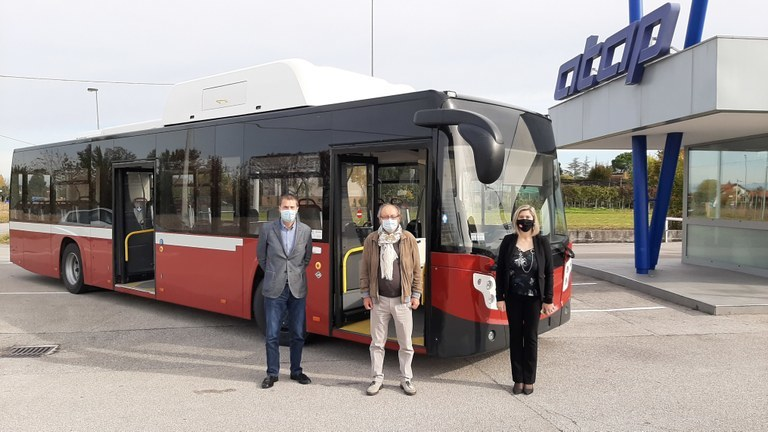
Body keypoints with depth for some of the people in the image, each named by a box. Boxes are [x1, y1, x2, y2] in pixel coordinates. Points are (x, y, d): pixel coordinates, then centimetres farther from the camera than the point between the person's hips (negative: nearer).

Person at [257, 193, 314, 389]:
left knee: (298, 334, 9)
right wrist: (273, 275, 10)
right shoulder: (268, 229, -3)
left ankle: (296, 371, 24)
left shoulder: (306, 231, 1)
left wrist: (297, 274, 11)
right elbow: (261, 256, 8)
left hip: (297, 289, 2)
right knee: (272, 335, 5)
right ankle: (272, 373, 18)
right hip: (274, 290, -1)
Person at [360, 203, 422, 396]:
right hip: (379, 300, 1)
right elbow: (364, 269, 6)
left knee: (406, 343, 8)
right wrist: (365, 294, 2)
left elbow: (416, 269, 3)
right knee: (377, 342, 9)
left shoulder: (408, 239, 0)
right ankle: (377, 378, 22)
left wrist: (416, 295, 1)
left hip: (402, 300, 0)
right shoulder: (371, 240, 2)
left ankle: (406, 379, 22)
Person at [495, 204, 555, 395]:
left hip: (533, 298, -1)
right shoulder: (508, 241, -2)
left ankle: (529, 380, 18)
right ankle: (518, 379, 18)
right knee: (515, 337, 8)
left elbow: (548, 273, -1)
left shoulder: (542, 243, -4)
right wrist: (500, 297, -4)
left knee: (531, 337, 7)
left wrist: (548, 300, -4)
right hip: (513, 297, 1)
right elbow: (500, 271, 0)